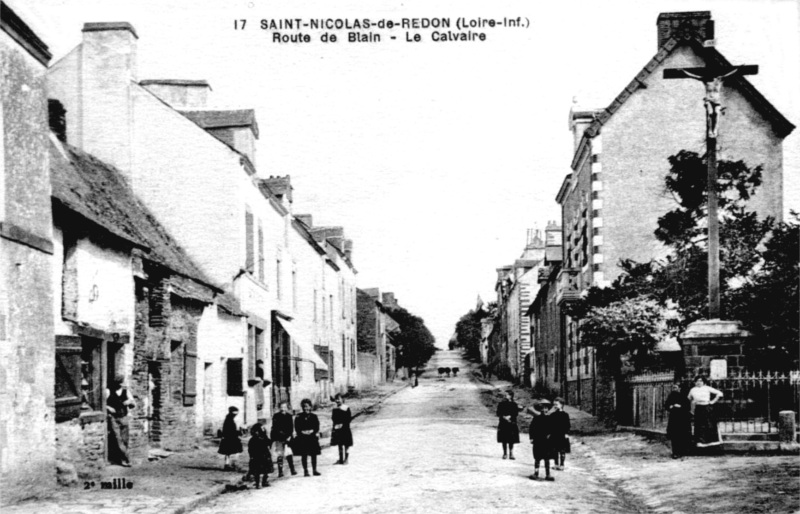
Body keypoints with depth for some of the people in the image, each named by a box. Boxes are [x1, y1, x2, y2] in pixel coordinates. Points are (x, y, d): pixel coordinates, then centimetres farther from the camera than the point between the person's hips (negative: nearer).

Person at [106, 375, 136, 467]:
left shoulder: (126, 392, 6)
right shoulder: (108, 392, -1)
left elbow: (133, 405, 8)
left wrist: (130, 402, -14)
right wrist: (108, 408, -15)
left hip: (124, 418, 3)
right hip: (113, 419, -3)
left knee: (124, 441, 2)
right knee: (118, 440, -11)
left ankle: (122, 459, 13)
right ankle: (126, 459, -11)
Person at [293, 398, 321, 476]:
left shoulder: (314, 416, 6)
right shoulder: (298, 417, 2)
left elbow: (317, 427, 1)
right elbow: (297, 428, -1)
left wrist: (311, 431, -15)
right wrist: (302, 432, -16)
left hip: (313, 438, 1)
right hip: (302, 438, -1)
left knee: (314, 454, 3)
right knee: (304, 455, 1)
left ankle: (314, 470, 11)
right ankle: (305, 471, 8)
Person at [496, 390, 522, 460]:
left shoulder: (514, 404, 5)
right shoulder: (502, 404, 5)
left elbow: (516, 413, -2)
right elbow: (498, 413, 0)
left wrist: (510, 416, -17)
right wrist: (504, 417, -16)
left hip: (512, 423, 0)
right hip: (503, 423, 0)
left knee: (511, 440, -1)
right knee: (504, 440, 1)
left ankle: (511, 454, 3)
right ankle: (505, 453, 9)